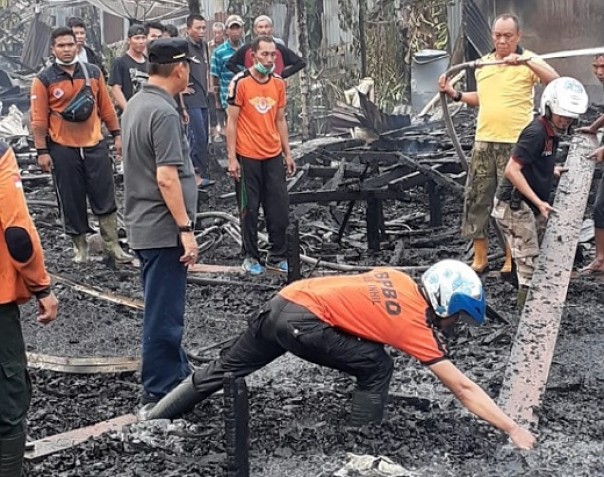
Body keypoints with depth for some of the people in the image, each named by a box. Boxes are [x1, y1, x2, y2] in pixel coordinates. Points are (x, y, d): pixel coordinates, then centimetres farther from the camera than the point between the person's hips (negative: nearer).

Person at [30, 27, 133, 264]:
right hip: (63, 149, -2)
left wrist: (117, 134, 7)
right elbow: (39, 118, -6)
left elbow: (106, 107, 9)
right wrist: (42, 151, -9)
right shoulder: (44, 79, -5)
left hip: (95, 145, 2)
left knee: (105, 198, 3)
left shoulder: (93, 72, 4)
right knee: (71, 200, 7)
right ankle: (80, 246, 20)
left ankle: (112, 245, 11)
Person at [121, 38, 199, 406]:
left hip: (144, 224, 10)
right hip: (163, 228, -10)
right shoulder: (164, 113, -20)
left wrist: (187, 173, 30)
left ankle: (178, 372, 33)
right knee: (165, 311, -1)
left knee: (164, 305, 20)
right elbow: (166, 177, -24)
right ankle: (161, 389, 9)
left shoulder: (137, 104, 10)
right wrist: (186, 228, -22)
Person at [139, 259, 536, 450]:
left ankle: (154, 416, 33)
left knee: (228, 367, 22)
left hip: (285, 300, 8)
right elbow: (464, 389, -3)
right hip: (303, 323, -8)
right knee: (377, 369, 0)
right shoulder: (418, 325, -5)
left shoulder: (399, 280, 12)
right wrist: (514, 430, 1)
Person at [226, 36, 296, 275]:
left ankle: (278, 256, 18)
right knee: (249, 208, 6)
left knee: (280, 208, 6)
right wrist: (232, 157, -11)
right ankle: (251, 257, 18)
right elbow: (231, 121, -7)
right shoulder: (241, 82, -8)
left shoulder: (279, 84, 8)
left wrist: (288, 153, 12)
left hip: (273, 156, 5)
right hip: (247, 157, -5)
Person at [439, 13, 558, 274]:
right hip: (484, 142, 5)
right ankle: (480, 258, 15)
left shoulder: (528, 60, -4)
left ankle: (511, 259, 14)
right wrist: (454, 93, 13)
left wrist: (526, 61, -30)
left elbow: (555, 81, -21)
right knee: (476, 198, 5)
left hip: (515, 144, -5)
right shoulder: (482, 63, 12)